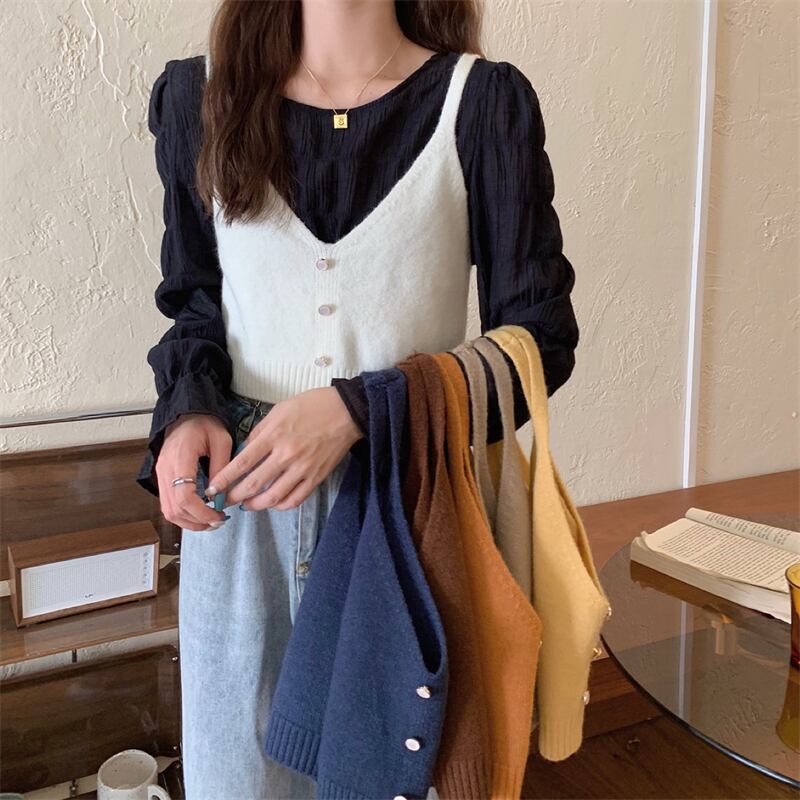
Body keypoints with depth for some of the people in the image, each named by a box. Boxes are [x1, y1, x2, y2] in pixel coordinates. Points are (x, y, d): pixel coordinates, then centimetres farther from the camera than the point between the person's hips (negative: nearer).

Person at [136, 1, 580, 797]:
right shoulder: (198, 96, 2)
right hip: (238, 500, 2)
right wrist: (188, 409, -9)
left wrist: (359, 410, -19)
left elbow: (539, 338, -6)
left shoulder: (483, 103, -7)